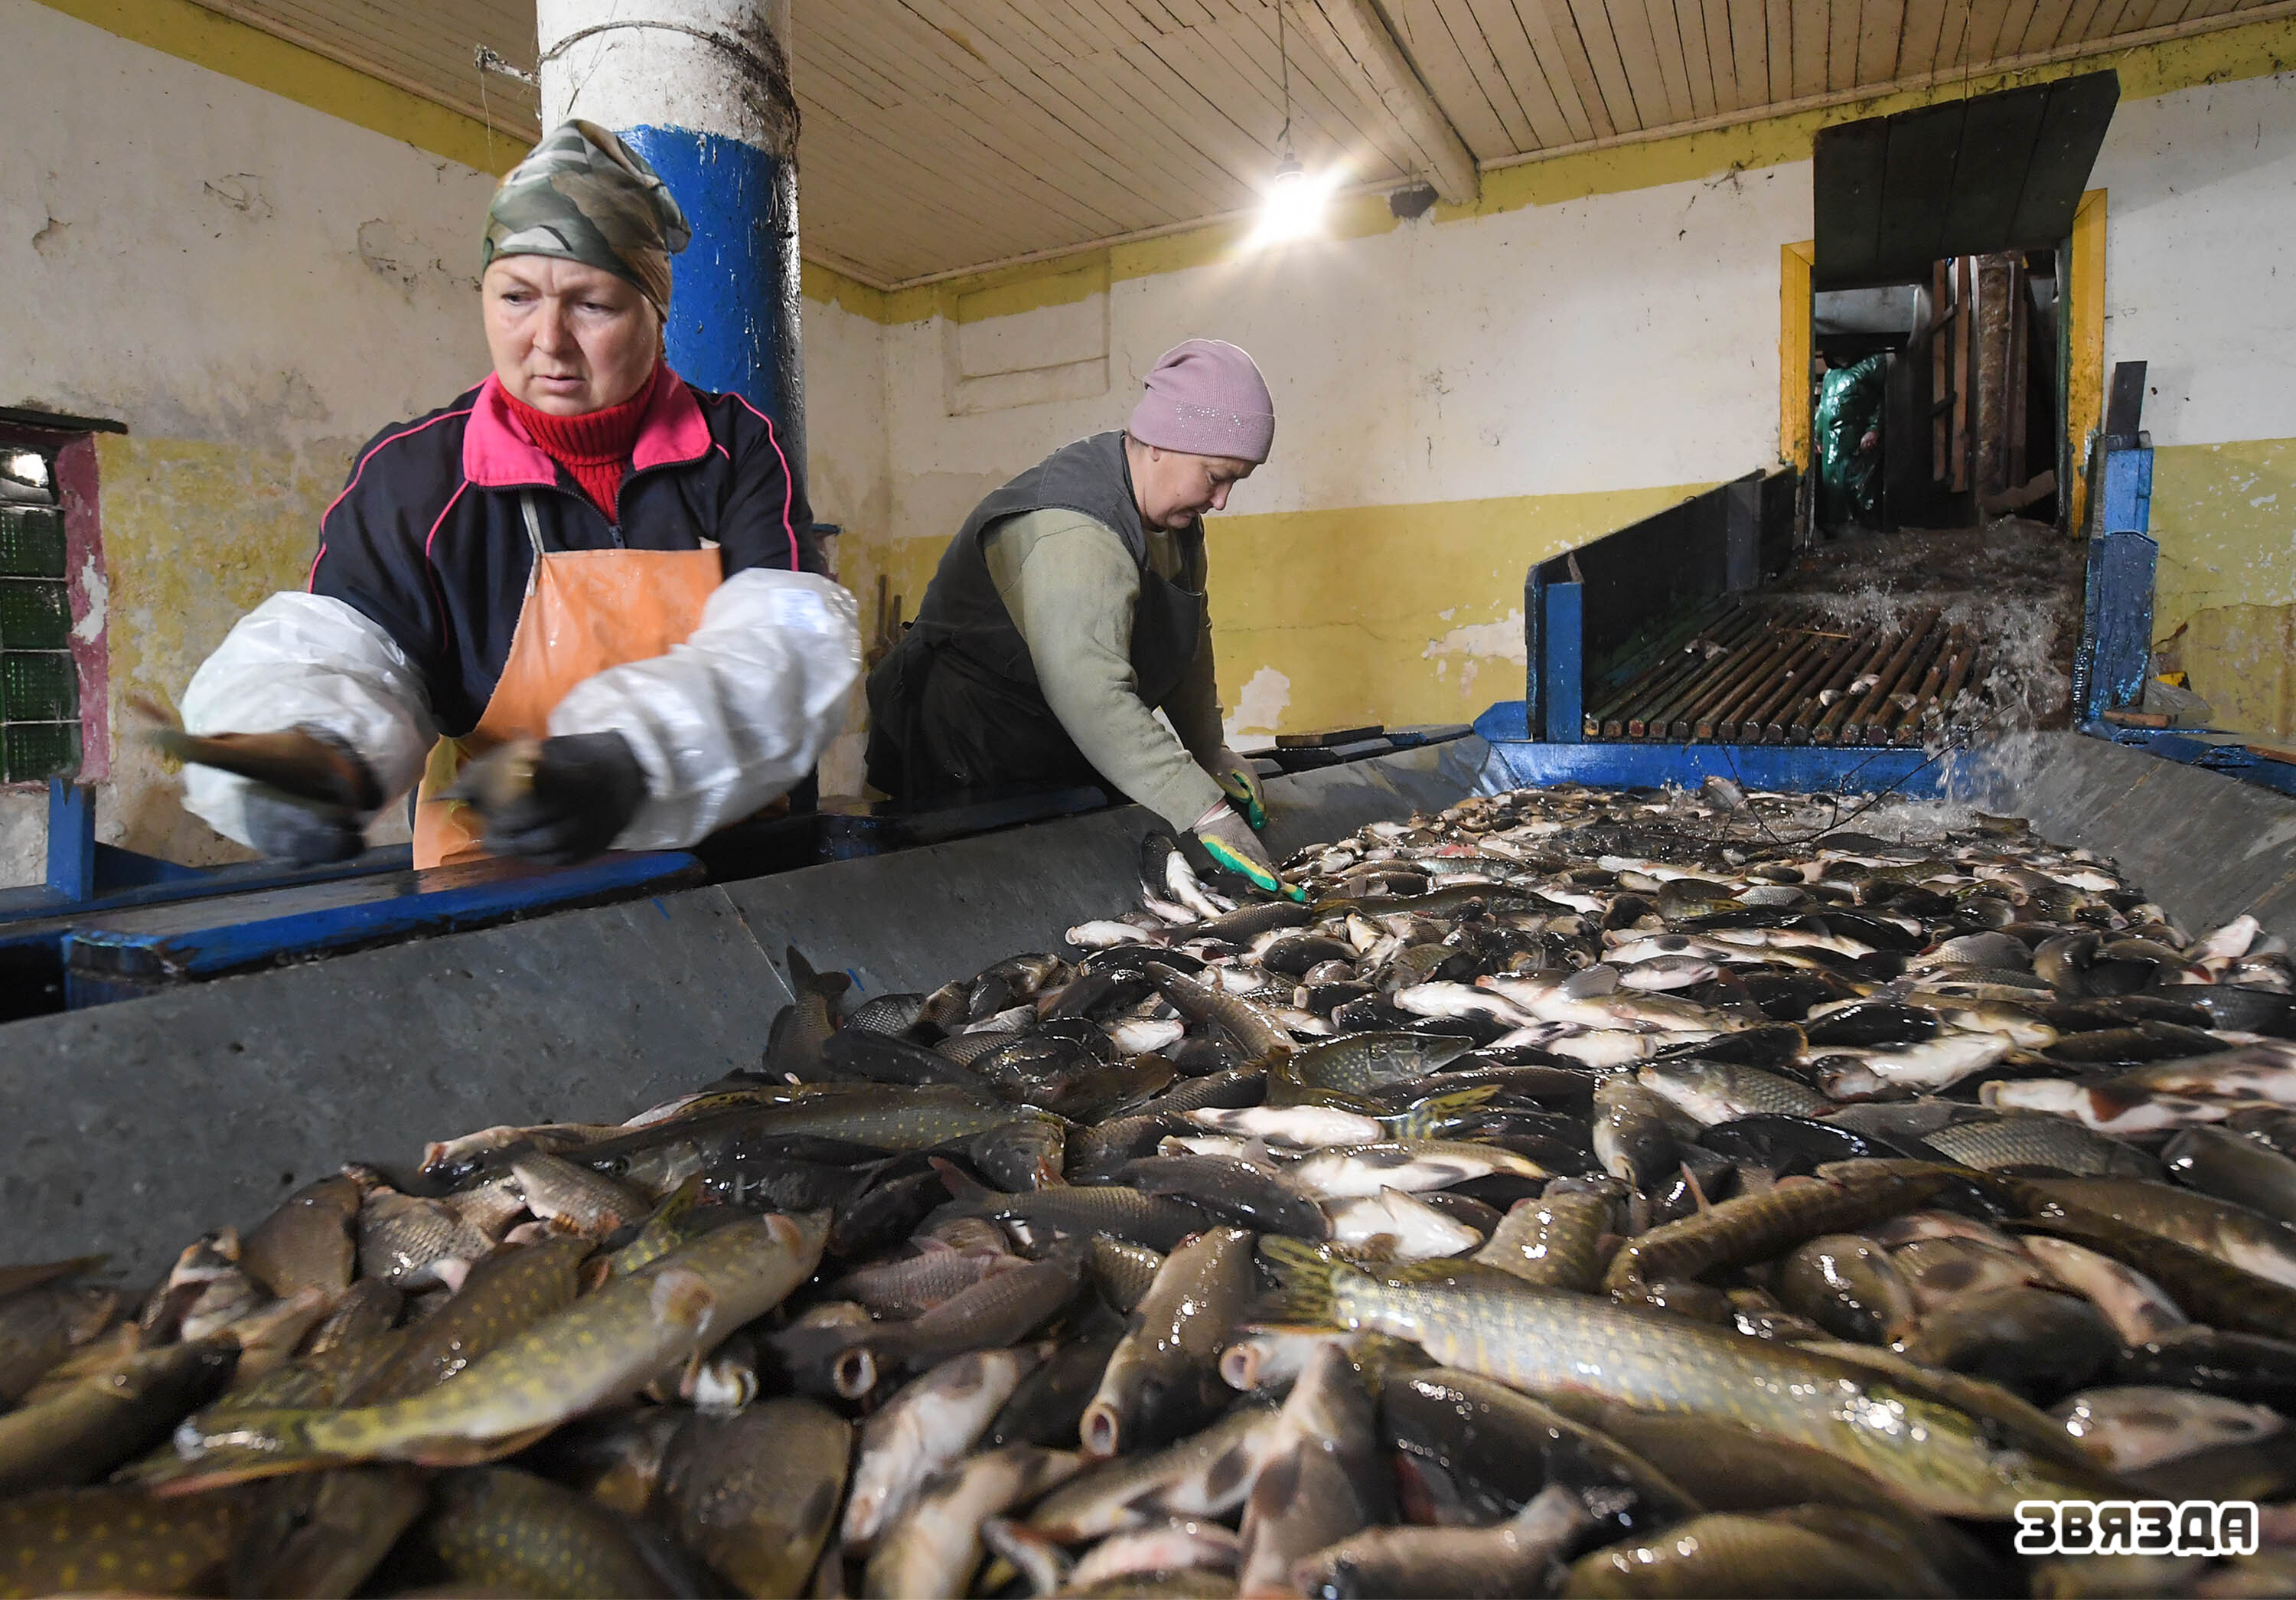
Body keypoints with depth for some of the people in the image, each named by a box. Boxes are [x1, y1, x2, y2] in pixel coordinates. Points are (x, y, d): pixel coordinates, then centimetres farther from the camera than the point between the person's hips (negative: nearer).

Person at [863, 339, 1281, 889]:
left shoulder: (1173, 514, 4)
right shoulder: (1072, 535, -30)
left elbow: (1190, 637, 16)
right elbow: (1092, 697, -40)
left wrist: (1210, 748, 6)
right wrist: (1206, 811, -39)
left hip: (1062, 766, 9)